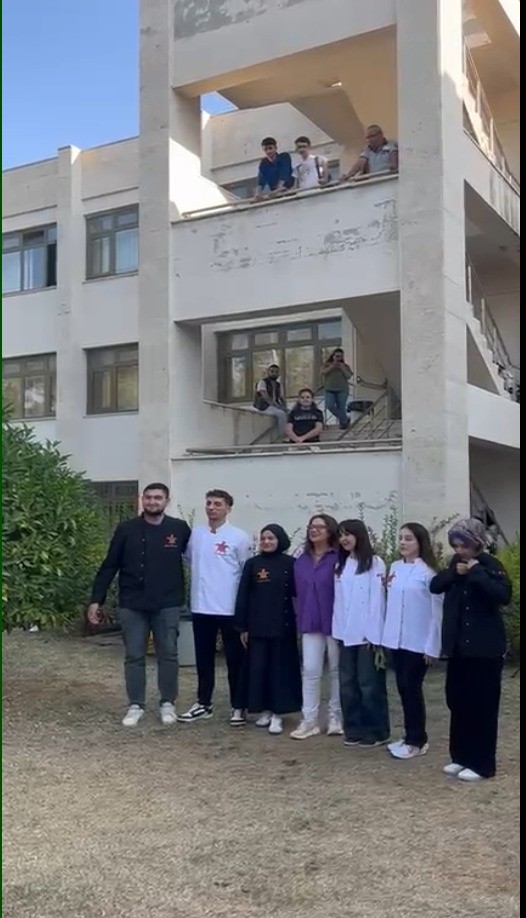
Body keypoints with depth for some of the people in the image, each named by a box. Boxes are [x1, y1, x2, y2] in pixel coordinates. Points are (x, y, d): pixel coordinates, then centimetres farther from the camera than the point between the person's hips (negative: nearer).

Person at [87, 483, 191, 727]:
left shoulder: (180, 529, -2)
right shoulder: (126, 529, -1)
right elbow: (109, 567, 0)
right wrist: (96, 600, -4)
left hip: (168, 605, 0)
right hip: (132, 605, 0)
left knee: (168, 654, 7)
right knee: (134, 656, 7)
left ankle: (168, 703, 21)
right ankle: (135, 705, 18)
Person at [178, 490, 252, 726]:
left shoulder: (239, 537, -6)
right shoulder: (195, 533, 5)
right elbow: (188, 557, 17)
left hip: (230, 609, -4)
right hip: (201, 607, 4)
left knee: (235, 659, 6)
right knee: (203, 659, 14)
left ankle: (238, 707, 16)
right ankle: (203, 704, 25)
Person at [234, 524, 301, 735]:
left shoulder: (289, 563, 0)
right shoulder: (252, 564, 2)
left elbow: (297, 591, 1)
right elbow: (242, 596, 3)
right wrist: (242, 626, 1)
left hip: (282, 625, -1)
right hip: (257, 626, 1)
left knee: (280, 667, 3)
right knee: (258, 667, 5)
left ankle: (277, 713, 10)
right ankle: (264, 710, 18)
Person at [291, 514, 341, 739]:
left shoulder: (339, 559, -9)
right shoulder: (302, 560, 9)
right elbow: (298, 592, 13)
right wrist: (300, 618, 9)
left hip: (335, 622, -4)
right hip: (310, 623, 4)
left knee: (336, 671, 9)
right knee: (310, 671, 2)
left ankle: (336, 718, 21)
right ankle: (309, 720, 8)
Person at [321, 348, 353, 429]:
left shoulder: (345, 366, 8)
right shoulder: (327, 365, 9)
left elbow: (349, 376, -4)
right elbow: (323, 372, -8)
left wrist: (342, 368, -12)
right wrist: (332, 366, -15)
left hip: (342, 390, -1)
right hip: (329, 390, 1)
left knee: (341, 407, -5)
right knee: (330, 406, -13)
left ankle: (344, 422, 17)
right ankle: (344, 420, 8)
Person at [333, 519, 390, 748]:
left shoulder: (374, 563, -9)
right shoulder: (340, 565, 12)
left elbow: (377, 599, -11)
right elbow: (338, 599, 10)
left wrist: (375, 635, -12)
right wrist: (338, 630, 5)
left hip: (367, 634, -6)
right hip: (346, 634, 6)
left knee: (369, 684, 1)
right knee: (348, 683, 10)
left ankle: (376, 732, 12)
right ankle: (353, 729, 20)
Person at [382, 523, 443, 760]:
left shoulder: (428, 571, -12)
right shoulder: (394, 568, 7)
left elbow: (436, 611, -11)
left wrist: (432, 646, -11)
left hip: (418, 641, -6)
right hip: (397, 640, 6)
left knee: (412, 688, 1)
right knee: (403, 687, 12)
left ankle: (417, 741, 14)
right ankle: (409, 737, 24)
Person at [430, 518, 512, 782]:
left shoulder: (490, 565, -10)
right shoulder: (456, 563, 8)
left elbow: (504, 595, -25)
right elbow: (434, 586, 4)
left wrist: (477, 572, -25)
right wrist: (453, 572, -11)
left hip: (485, 648, -6)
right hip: (458, 646, 6)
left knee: (482, 705, -1)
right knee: (457, 702, 11)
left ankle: (482, 764, 8)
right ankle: (461, 757, 24)